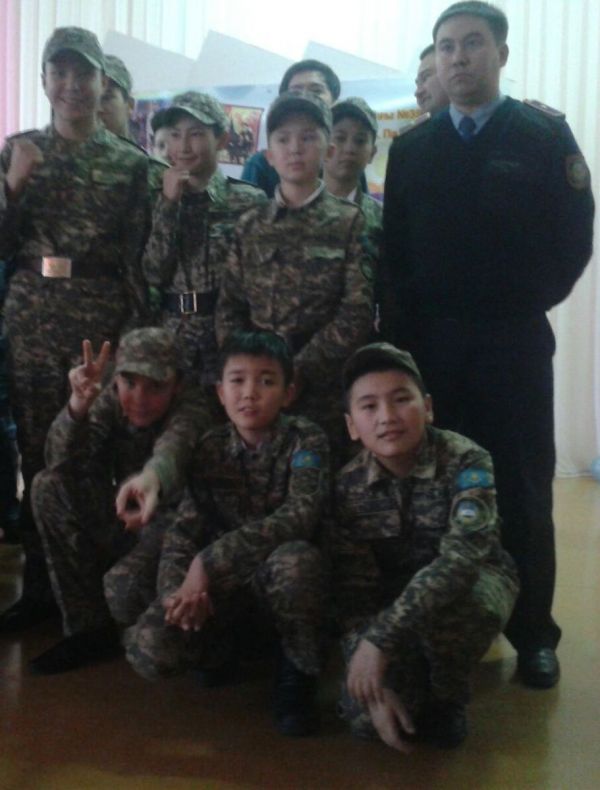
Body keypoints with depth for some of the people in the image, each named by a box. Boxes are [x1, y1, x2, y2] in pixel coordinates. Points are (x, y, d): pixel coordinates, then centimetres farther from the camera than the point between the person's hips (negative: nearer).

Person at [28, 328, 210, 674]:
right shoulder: (111, 400, -8)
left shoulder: (191, 408, -21)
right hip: (120, 524, 4)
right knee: (49, 486, -18)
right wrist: (78, 405, -41)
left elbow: (173, 444, -47)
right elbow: (60, 463, -21)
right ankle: (90, 626, -12)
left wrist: (152, 477, -72)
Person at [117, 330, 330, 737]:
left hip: (281, 581, -3)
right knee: (148, 648, -23)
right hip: (224, 585, 3)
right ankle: (221, 649, 12)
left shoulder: (306, 439, -12)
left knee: (296, 559, -39)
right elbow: (183, 528, -8)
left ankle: (298, 673, -11)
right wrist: (178, 588, -30)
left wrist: (209, 562, -33)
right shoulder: (210, 449, 0)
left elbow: (300, 516, -28)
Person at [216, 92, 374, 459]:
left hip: (324, 389, -2)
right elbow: (229, 308, 8)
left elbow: (357, 313, -8)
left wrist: (299, 372, -13)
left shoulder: (351, 222, 0)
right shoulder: (250, 225, 10)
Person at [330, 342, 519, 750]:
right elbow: (353, 590, -17)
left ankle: (448, 696, -5)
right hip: (395, 593, 3)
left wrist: (381, 638, -46)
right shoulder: (349, 486, -16)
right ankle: (418, 674, 16)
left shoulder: (465, 461, -26)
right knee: (364, 715, -18)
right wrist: (374, 685, -28)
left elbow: (463, 556, -39)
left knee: (440, 607, -38)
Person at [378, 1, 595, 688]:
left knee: (521, 491, 3)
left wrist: (530, 303, -3)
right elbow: (394, 247, 9)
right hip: (428, 343, 3)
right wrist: (400, 324, 0)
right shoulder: (411, 148, 11)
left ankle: (532, 635, 15)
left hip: (514, 342, -2)